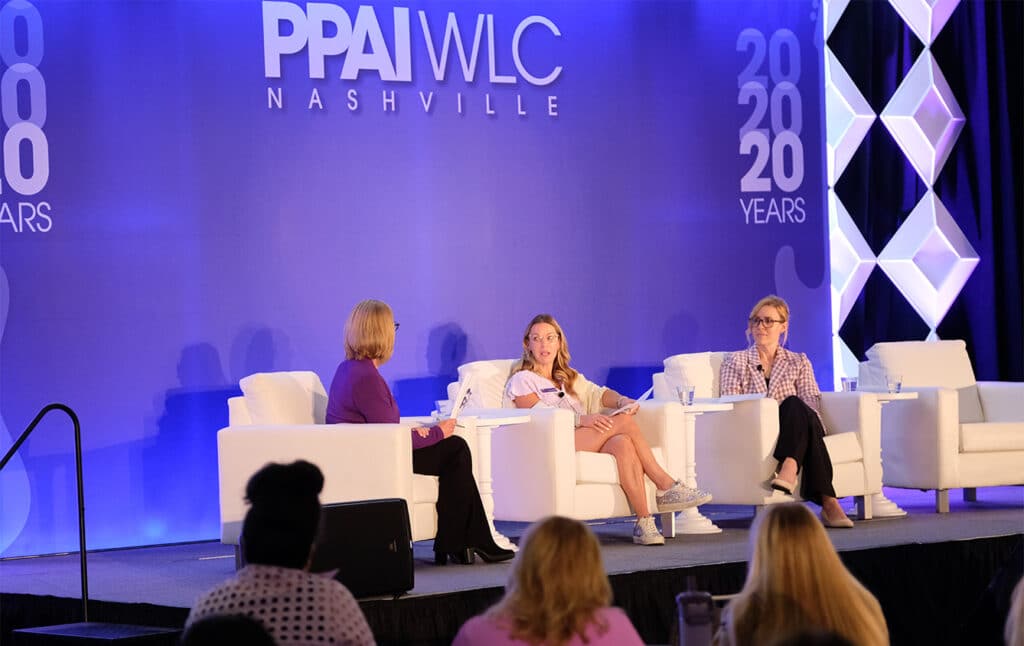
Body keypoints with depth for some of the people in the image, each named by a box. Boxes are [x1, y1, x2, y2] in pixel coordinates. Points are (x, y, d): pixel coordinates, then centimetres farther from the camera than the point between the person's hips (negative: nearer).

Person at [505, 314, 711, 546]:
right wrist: (581, 419, -24)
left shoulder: (570, 378, 32)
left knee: (622, 444, -31)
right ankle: (666, 486, -26)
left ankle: (644, 522, -37)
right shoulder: (521, 380, 10)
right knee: (624, 422, -25)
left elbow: (597, 394, 16)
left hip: (588, 441, 6)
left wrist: (621, 400, -8)